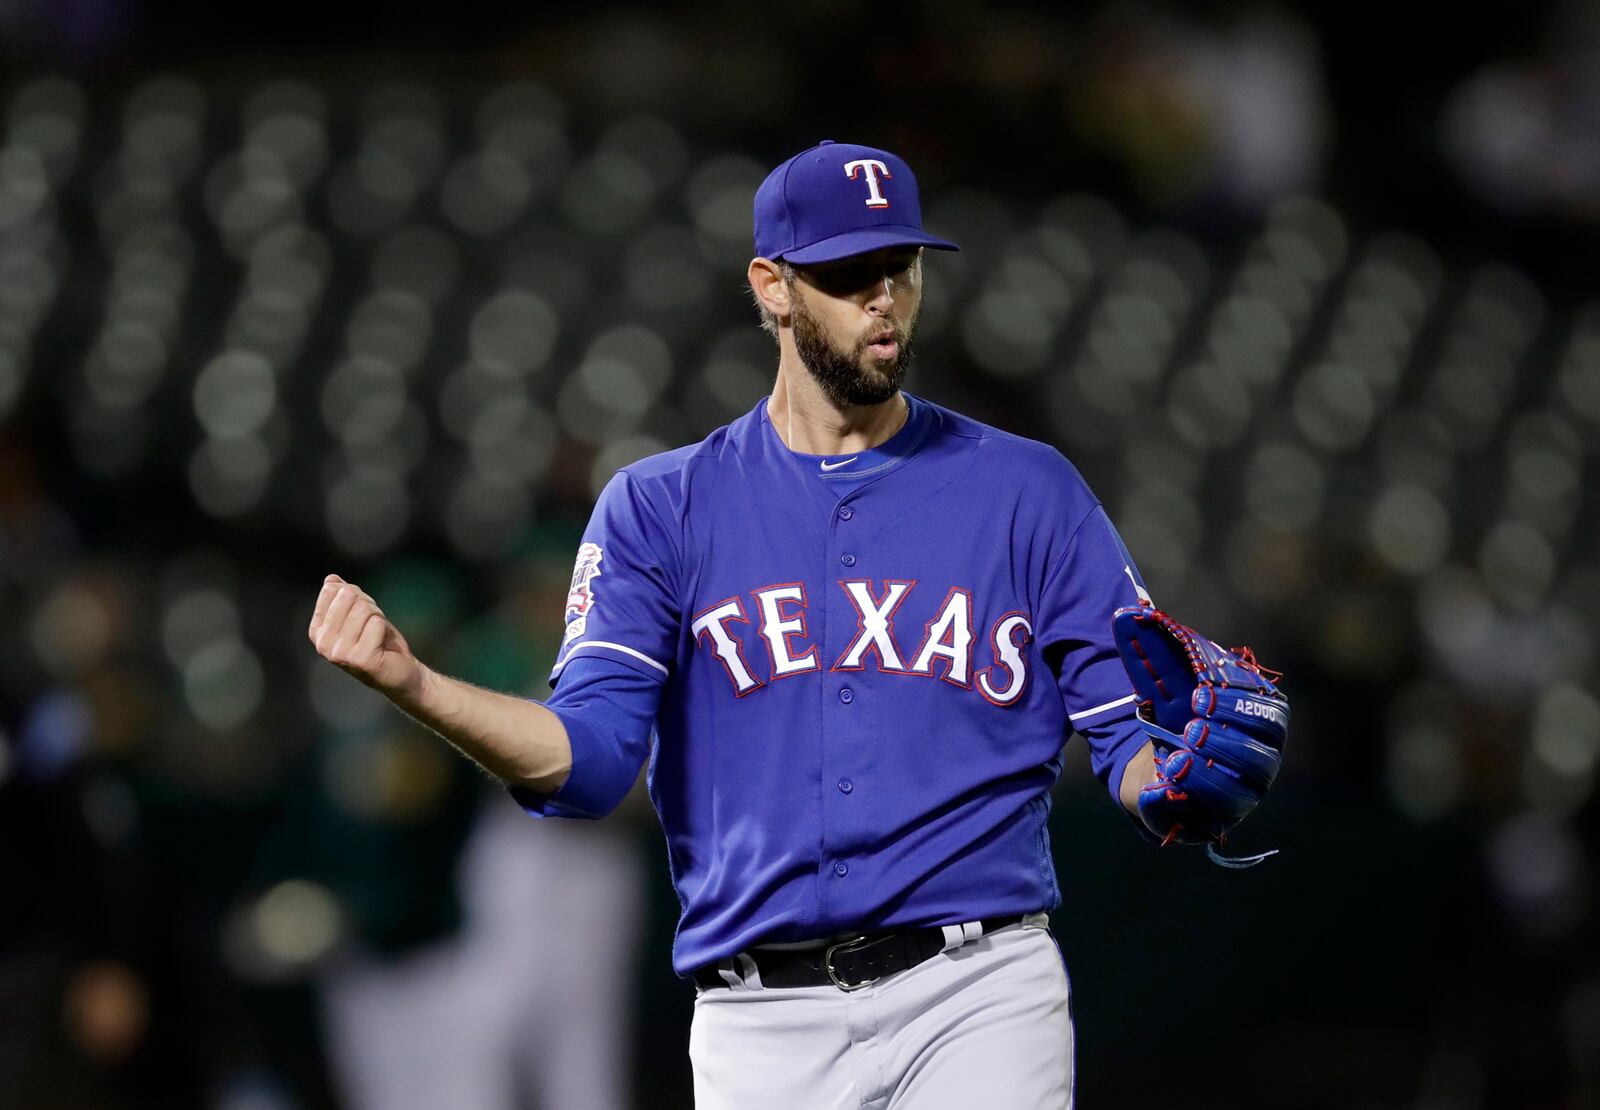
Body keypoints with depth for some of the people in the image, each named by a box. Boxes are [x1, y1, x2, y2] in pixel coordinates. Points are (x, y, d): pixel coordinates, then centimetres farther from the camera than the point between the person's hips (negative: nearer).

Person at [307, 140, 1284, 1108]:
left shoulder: (1028, 492, 10)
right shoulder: (659, 509, 9)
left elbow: (1131, 740, 7)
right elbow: (588, 757, -3)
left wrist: (1191, 783, -17)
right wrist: (413, 685, -19)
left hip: (976, 996, -1)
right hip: (763, 1023, 1)